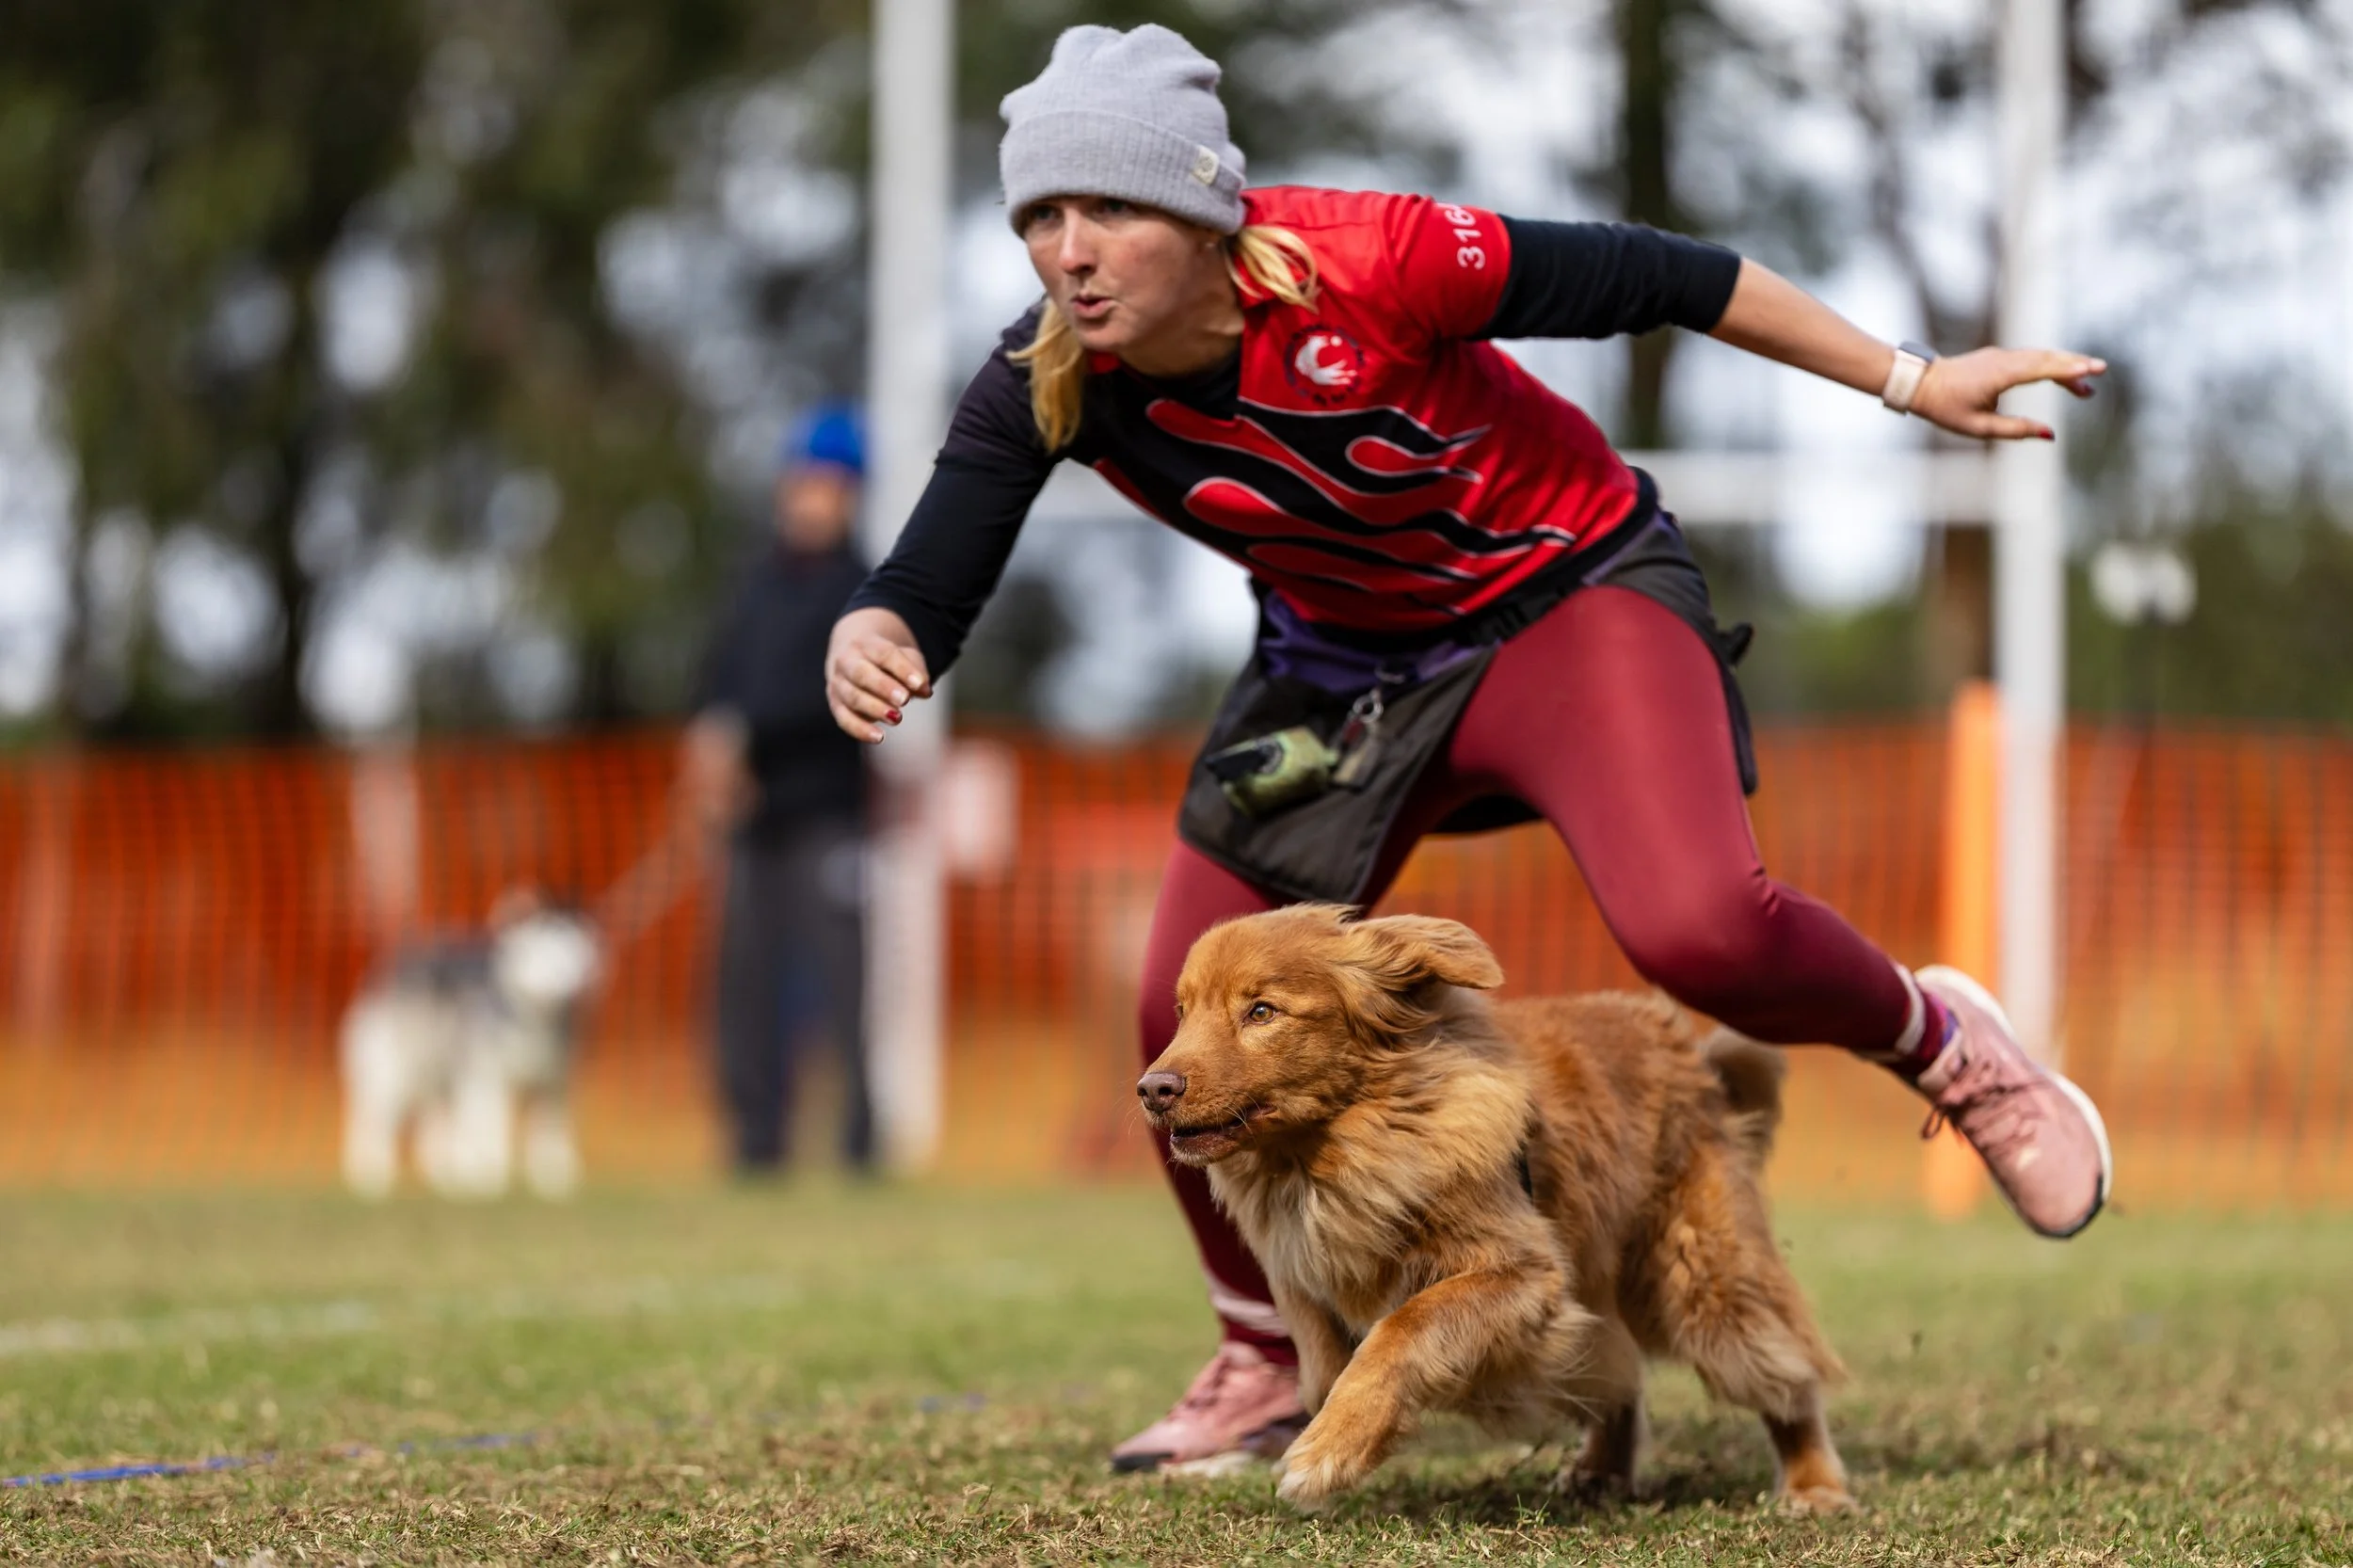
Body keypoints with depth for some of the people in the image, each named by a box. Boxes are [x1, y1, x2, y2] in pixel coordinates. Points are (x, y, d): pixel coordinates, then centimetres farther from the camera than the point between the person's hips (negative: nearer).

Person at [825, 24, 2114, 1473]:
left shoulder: (1359, 264, -32)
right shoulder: (1050, 384, -20)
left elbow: (1649, 279, -21)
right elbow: (929, 591, -19)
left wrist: (1913, 380, -14)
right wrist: (871, 643, -45)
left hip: (1571, 592, -5)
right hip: (1342, 656, 5)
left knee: (1696, 930, -28)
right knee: (1193, 1021, -1)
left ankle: (1940, 1042, 5)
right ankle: (1268, 1365, 26)